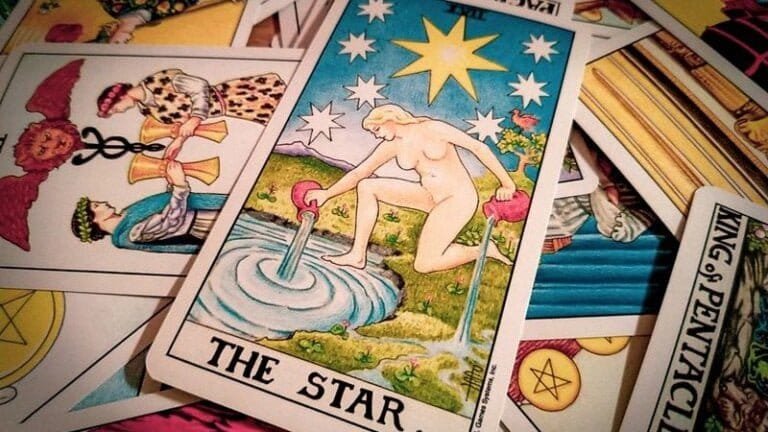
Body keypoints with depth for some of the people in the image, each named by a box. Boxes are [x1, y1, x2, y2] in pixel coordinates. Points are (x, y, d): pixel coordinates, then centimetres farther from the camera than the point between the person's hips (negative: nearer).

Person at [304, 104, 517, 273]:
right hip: (430, 196, 7)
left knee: (423, 265, -17)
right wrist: (327, 193, 0)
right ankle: (358, 255, 0)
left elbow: (479, 147, -10)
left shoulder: (433, 129, -13)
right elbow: (359, 173, 8)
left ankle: (482, 250, 3)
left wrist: (507, 183, -9)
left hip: (459, 198, -7)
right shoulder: (392, 146, 4)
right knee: (367, 187, 0)